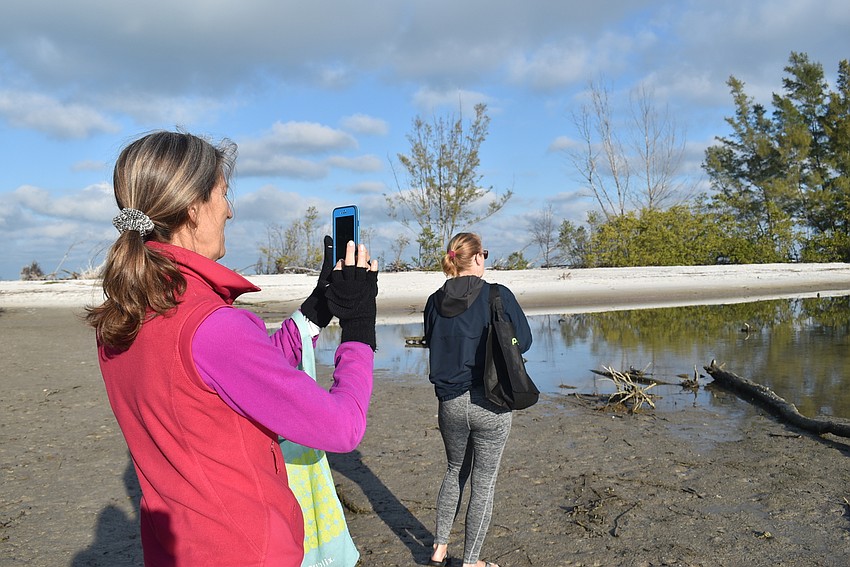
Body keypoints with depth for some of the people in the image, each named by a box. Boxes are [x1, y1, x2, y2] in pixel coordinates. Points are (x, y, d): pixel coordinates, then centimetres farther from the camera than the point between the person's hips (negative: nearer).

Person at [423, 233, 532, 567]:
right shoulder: (498, 296, -12)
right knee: (484, 483, 11)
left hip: (450, 402, 4)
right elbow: (523, 341, -2)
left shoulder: (435, 302, -2)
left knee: (455, 471, 25)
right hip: (490, 404, -3)